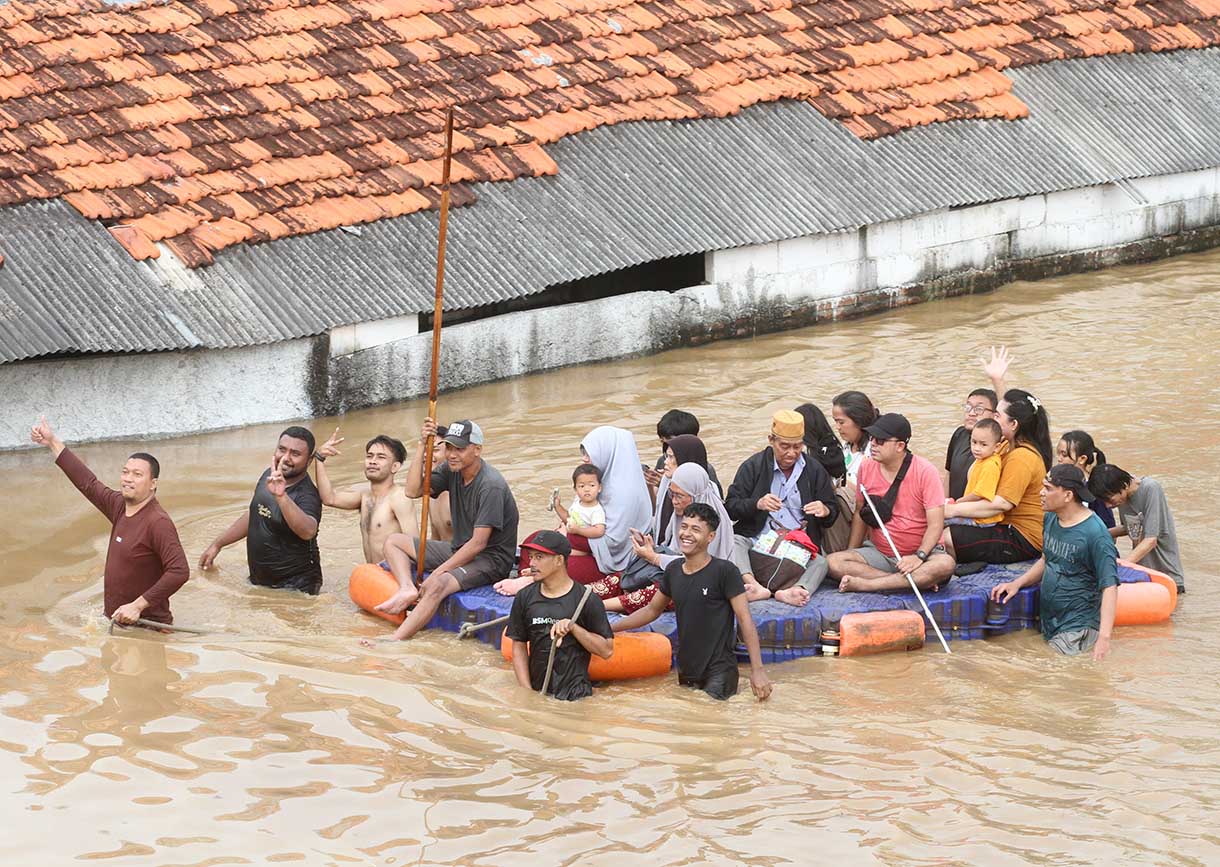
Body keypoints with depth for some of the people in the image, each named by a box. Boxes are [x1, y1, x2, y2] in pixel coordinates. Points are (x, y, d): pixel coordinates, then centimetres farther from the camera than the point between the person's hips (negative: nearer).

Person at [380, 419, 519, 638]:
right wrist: (422, 446, -12)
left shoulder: (491, 486, -23)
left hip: (490, 559, -10)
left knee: (437, 585, -36)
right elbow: (413, 491, -3)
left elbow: (478, 543, -25)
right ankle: (407, 589, -18)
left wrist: (438, 572, -24)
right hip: (459, 550, 10)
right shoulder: (452, 470, 1)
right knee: (394, 541, 9)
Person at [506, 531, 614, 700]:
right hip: (536, 691, 3)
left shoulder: (587, 599, -1)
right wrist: (527, 692, 2)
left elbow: (606, 651, -1)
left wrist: (573, 627, -14)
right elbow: (519, 646, 13)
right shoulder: (525, 597, 10)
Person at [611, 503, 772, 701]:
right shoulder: (674, 570, 7)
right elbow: (652, 610, 20)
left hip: (719, 672, -6)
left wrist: (757, 670, -19)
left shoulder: (724, 571, -12)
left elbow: (745, 620, -14)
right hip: (685, 673, 6)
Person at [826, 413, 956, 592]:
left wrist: (919, 557, -29)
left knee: (945, 565, -37)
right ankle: (920, 581, -27)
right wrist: (851, 552, 5)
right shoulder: (866, 468, 0)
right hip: (879, 553, 4)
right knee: (832, 562, -23)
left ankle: (865, 584, -34)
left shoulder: (925, 472, -12)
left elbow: (935, 524, -15)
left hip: (920, 552, -4)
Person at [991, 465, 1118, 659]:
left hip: (1077, 629, -8)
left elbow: (1109, 586, -22)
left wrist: (1104, 637, -31)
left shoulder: (1095, 533, -19)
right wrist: (1017, 583, 5)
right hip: (1048, 622, 8)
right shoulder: (1050, 519, 6)